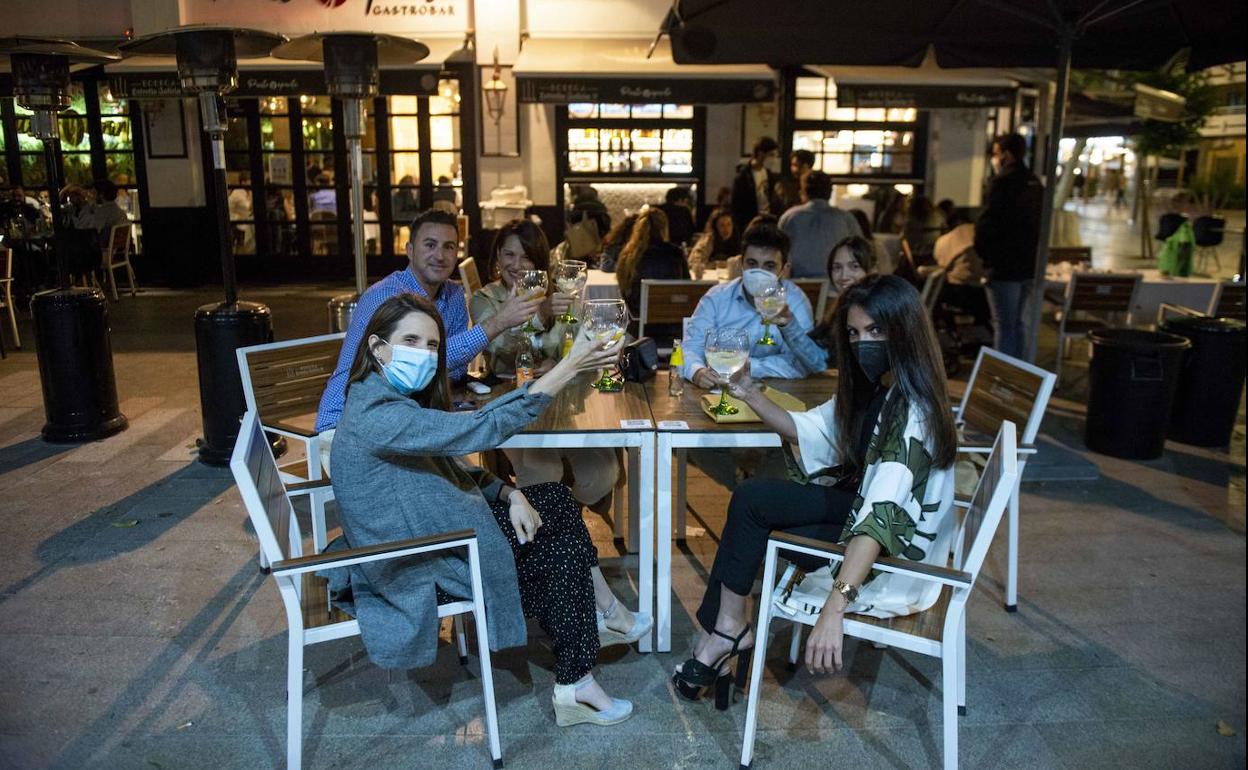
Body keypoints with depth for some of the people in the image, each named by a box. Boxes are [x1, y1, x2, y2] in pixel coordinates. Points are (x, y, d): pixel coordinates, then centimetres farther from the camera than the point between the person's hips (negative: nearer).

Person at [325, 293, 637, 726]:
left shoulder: (397, 401, 4)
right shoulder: (378, 417, -28)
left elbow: (454, 469, 9)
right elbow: (483, 429, -33)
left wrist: (509, 494, -8)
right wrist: (569, 367, -33)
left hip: (428, 537, 9)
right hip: (419, 572, -9)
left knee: (557, 500, 7)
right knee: (561, 554, 0)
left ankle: (601, 608, 18)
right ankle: (576, 686, 14)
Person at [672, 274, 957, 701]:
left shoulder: (912, 413, -26)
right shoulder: (871, 389, 1)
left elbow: (882, 515, -37)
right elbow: (807, 428, 13)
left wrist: (834, 608, -45)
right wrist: (751, 395, -5)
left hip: (896, 557, -9)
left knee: (753, 501, -15)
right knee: (752, 498, -4)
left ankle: (728, 628, 4)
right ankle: (725, 632, 2)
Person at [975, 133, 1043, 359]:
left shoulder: (1002, 182, -11)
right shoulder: (1035, 183, 13)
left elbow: (987, 223, -15)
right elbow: (1040, 223, 17)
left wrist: (981, 252, 0)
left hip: (1004, 266, -7)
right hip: (1030, 266, 7)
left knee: (1004, 326, -4)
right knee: (1023, 324, 13)